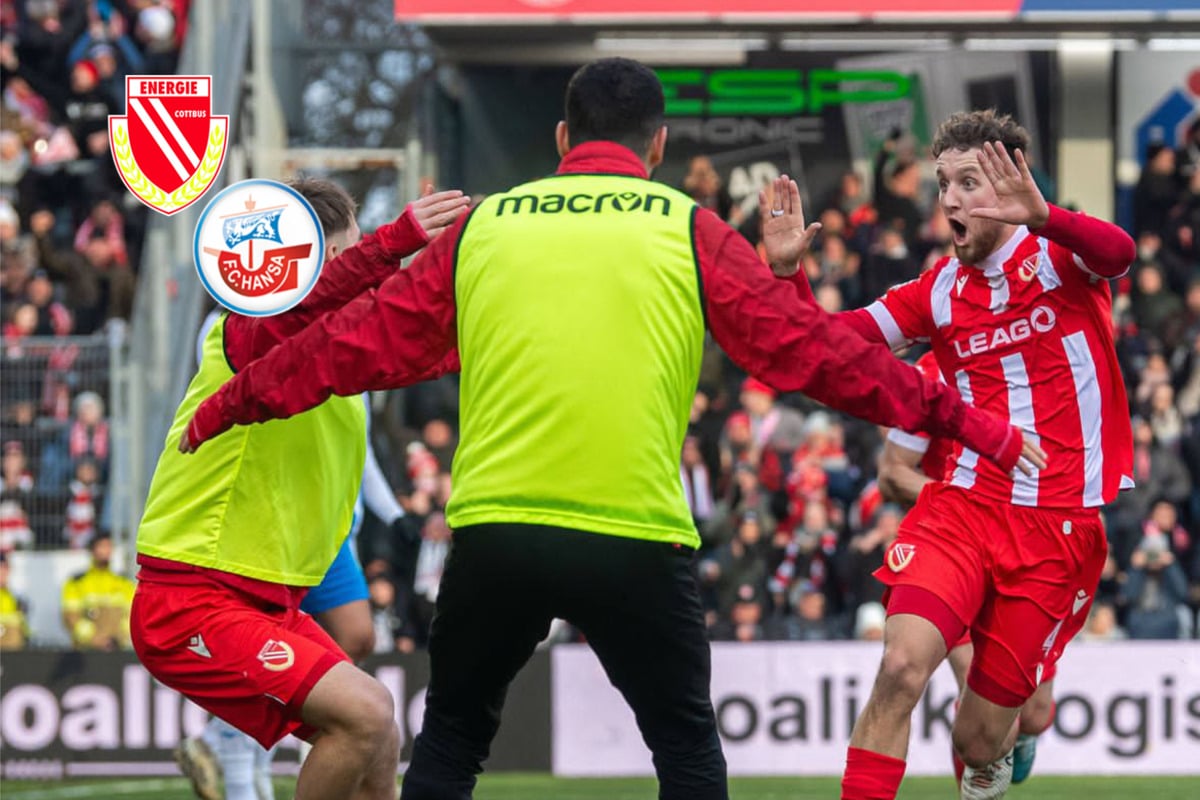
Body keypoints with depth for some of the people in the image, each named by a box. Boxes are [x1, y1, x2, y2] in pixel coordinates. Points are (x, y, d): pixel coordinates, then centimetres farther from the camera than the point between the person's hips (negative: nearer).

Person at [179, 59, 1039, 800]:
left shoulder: (483, 227, 11)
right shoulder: (686, 231, 6)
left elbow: (357, 342, 17)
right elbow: (812, 349, 6)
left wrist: (226, 408, 30)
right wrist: (965, 422, 14)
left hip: (492, 530, 2)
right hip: (636, 540, -2)